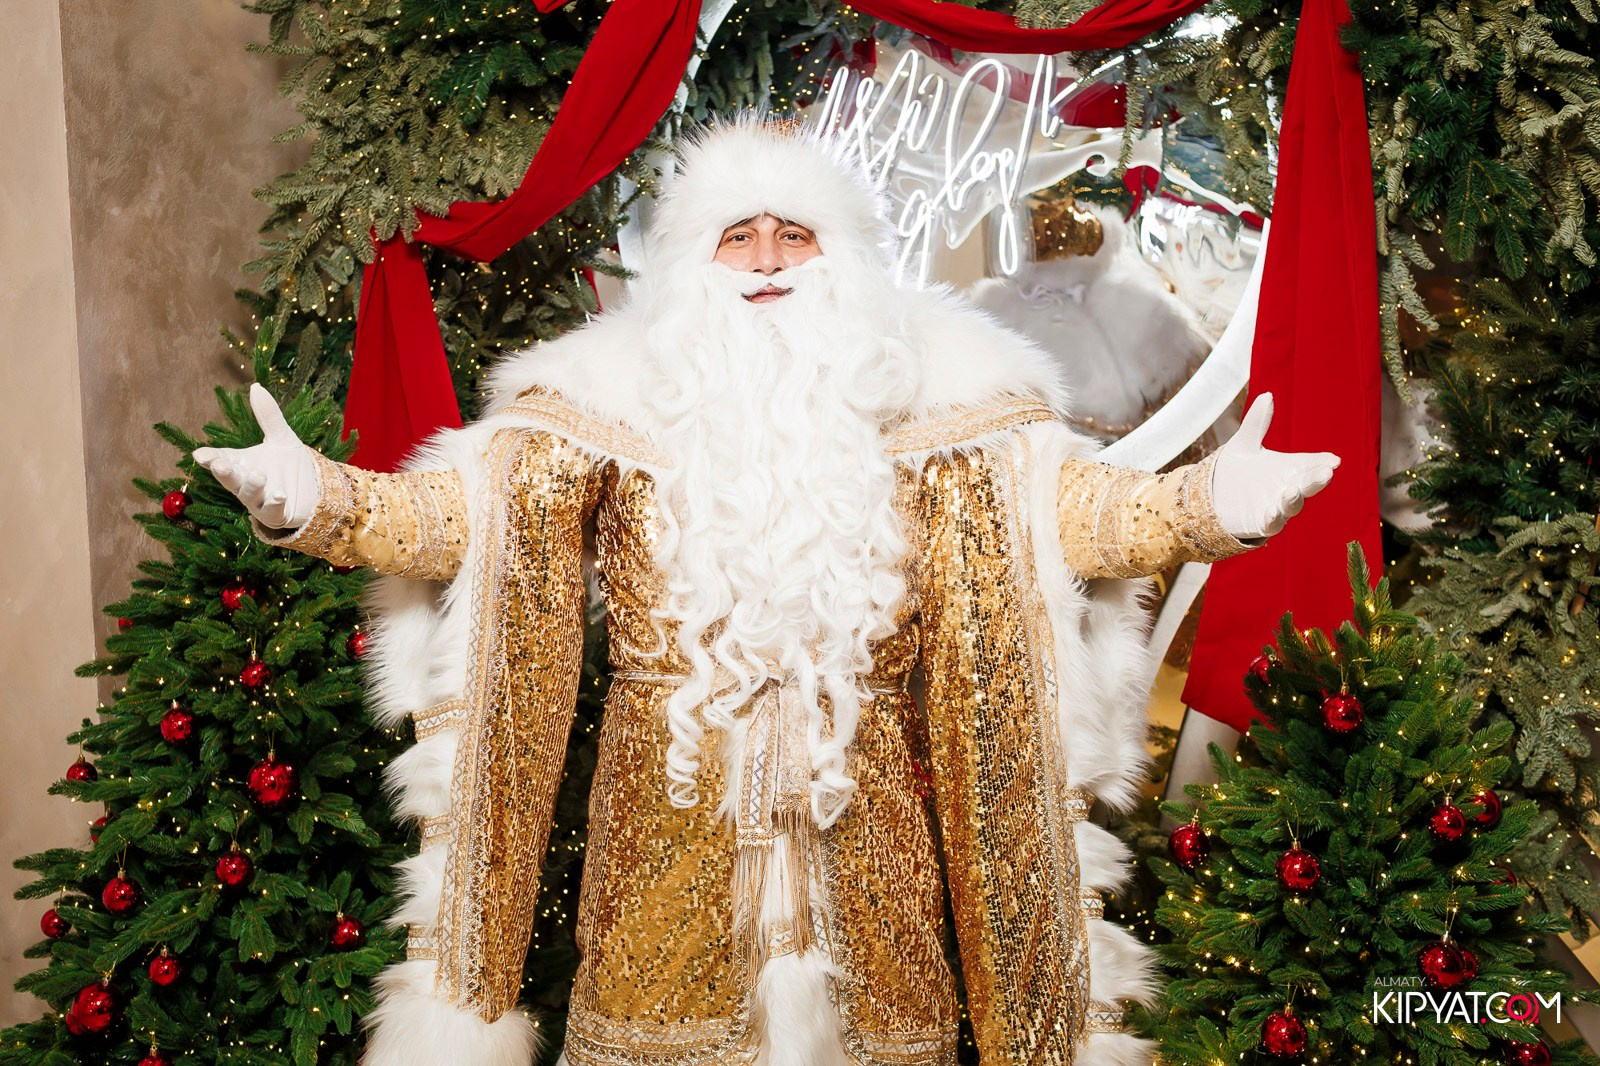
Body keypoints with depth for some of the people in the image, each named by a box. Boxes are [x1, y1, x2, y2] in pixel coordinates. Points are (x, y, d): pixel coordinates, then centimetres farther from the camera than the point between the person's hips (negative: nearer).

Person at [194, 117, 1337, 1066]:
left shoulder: (923, 395, 3)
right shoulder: (611, 396, 2)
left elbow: (1065, 505, -5)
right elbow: (461, 506, -5)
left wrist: (1204, 505, -22)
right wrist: (315, 497, -21)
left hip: (865, 811, 1)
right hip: (671, 809, 0)